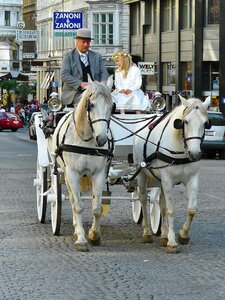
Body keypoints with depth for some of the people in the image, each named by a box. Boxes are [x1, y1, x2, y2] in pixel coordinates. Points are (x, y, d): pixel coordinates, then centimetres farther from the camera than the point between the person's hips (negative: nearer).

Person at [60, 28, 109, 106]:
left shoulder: (97, 56, 20)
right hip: (76, 92, -3)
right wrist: (80, 84, -16)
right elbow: (64, 75, -3)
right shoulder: (69, 56, 9)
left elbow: (104, 73, 13)